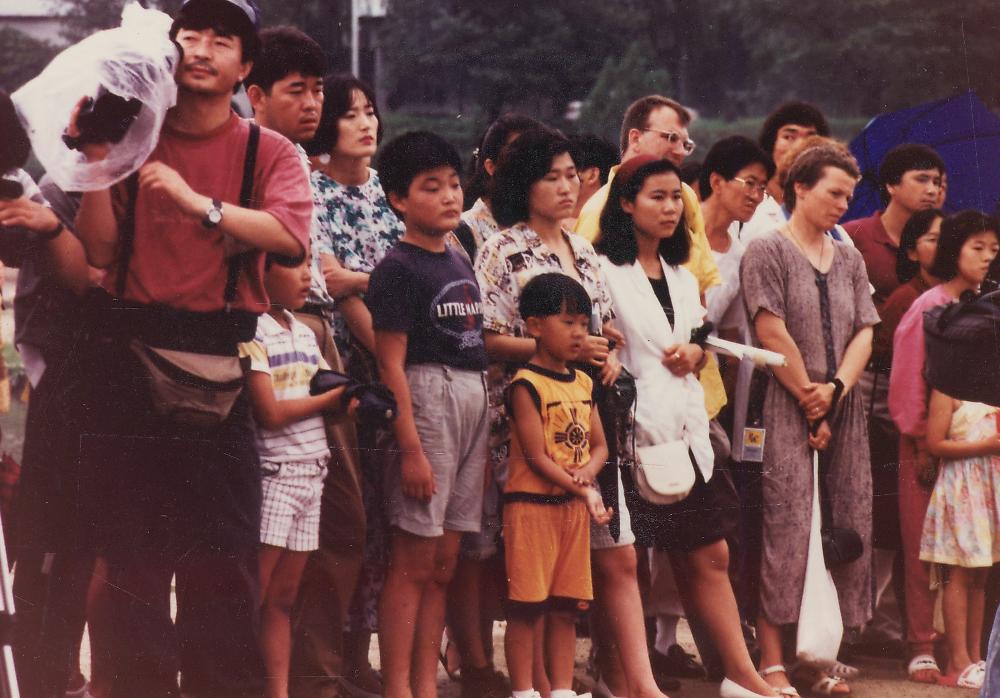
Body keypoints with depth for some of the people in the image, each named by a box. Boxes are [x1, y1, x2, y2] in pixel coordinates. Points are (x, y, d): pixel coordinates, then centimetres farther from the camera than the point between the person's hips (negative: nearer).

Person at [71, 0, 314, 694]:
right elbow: (101, 251, 2)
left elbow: (291, 231, -16)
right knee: (132, 545, 5)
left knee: (223, 548, -4)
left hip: (219, 360, -2)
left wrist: (199, 204, -25)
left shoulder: (268, 153, 4)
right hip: (126, 351, 2)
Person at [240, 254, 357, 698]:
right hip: (273, 474, -8)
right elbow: (270, 413, -16)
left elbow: (331, 403, 13)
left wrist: (349, 400, -10)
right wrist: (331, 399, -4)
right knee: (252, 598, -9)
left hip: (310, 475, 8)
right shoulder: (252, 331, -11)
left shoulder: (305, 334, 15)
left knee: (283, 598, 10)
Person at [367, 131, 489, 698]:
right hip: (426, 400, -8)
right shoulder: (398, 269, -9)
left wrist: (485, 437, 17)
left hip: (473, 402, 8)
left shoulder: (461, 262, 14)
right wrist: (410, 446, -18)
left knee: (444, 564, 9)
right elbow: (391, 363, -13)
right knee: (414, 561, -7)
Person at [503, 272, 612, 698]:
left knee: (567, 607, 9)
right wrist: (582, 490, -19)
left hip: (574, 506, 7)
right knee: (526, 607, -4)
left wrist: (587, 472, -9)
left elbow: (599, 445, 14)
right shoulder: (527, 385, -11)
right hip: (532, 503, -7)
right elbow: (536, 457, -15)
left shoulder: (582, 384, 13)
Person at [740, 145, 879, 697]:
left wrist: (835, 388, -8)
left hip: (842, 407, 6)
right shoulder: (767, 252, -3)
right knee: (786, 526, -11)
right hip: (785, 405, -6)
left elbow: (864, 333, 9)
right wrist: (809, 401, -8)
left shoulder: (849, 259, 16)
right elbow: (773, 334, -9)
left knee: (847, 524, 2)